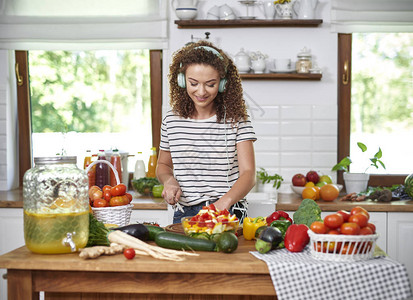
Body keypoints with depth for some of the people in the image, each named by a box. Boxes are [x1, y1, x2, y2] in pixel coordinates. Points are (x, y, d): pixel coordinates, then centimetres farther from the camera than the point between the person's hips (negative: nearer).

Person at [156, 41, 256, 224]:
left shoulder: (236, 120, 0)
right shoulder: (172, 120, 8)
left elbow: (248, 174, -8)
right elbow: (163, 165, 24)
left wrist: (224, 201, -26)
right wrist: (169, 181, 1)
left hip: (228, 215, -2)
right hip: (184, 214, 3)